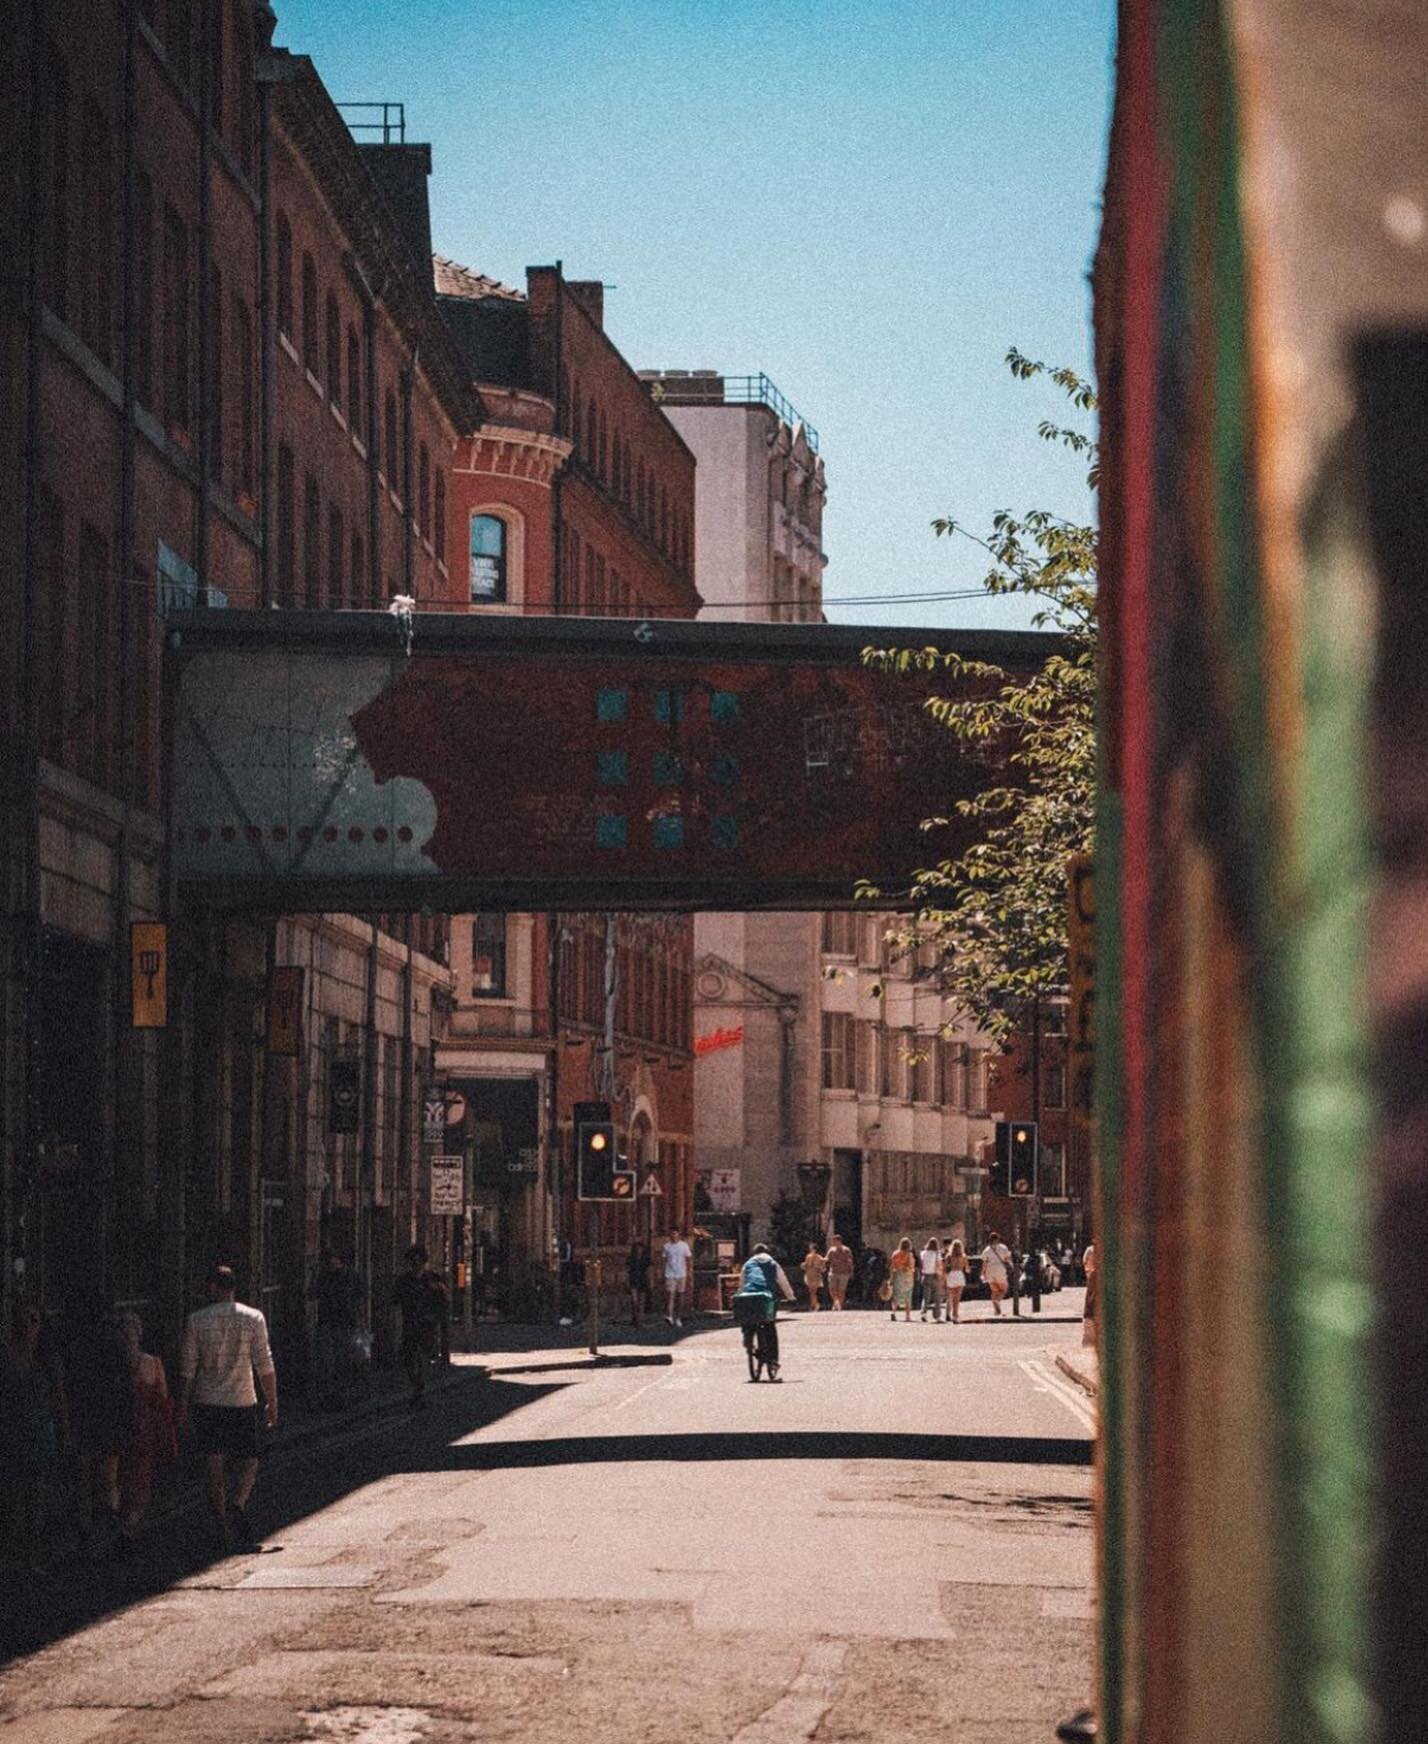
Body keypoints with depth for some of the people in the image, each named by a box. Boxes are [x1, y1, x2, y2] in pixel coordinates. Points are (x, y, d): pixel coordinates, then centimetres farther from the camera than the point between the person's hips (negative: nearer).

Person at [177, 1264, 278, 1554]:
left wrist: (183, 1407, 6)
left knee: (214, 1466, 6)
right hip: (242, 1400, -1)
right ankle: (236, 1504, -18)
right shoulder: (253, 1318, -2)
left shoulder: (197, 1320, -2)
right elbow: (264, 1365, -3)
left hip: (207, 1402, 1)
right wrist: (272, 1402, 4)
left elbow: (187, 1368, -1)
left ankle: (225, 1534, 6)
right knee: (248, 1461, 11)